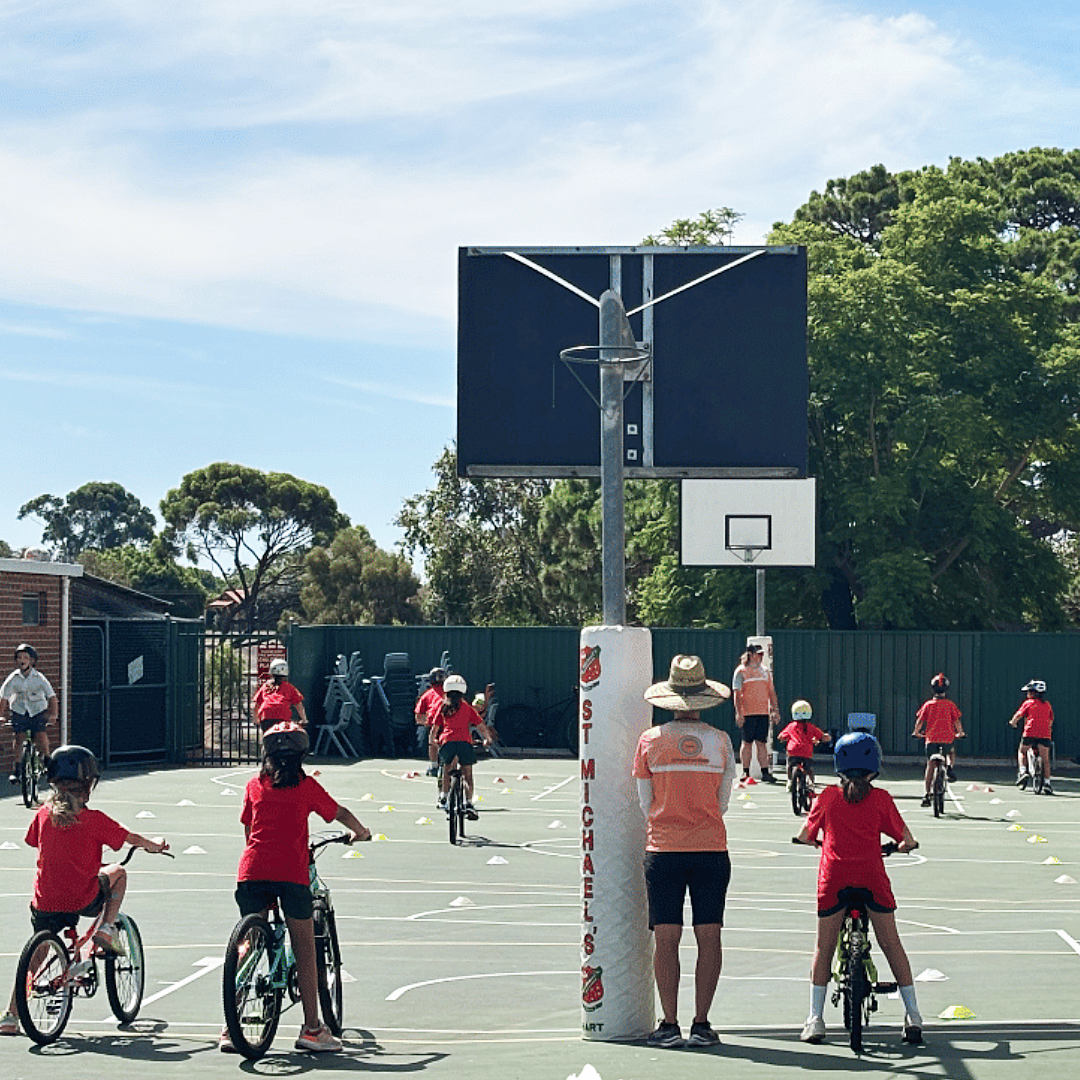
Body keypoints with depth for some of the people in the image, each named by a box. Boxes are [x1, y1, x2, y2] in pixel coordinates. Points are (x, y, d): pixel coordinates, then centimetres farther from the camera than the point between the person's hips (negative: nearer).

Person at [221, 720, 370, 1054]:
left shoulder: (254, 785, 14)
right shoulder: (306, 785, 7)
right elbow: (340, 813, 18)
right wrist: (360, 833, 37)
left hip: (252, 871, 3)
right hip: (291, 873, -3)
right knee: (304, 949, 6)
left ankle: (231, 1028, 9)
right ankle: (311, 1029, 7)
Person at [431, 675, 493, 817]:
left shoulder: (442, 708, 17)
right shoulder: (467, 707, 15)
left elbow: (435, 728, 20)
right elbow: (481, 726, 14)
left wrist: (433, 740, 39)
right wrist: (488, 739, 31)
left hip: (446, 740, 1)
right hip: (464, 741, -1)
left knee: (446, 769, 24)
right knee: (467, 774, 3)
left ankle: (443, 797, 21)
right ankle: (468, 803, -10)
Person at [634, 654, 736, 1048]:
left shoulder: (651, 740, -3)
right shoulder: (720, 741, -1)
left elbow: (646, 803, 4)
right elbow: (723, 802, 5)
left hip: (663, 849, 0)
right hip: (711, 849, 0)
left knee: (666, 938, 3)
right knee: (708, 937, 5)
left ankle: (669, 1024, 2)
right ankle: (701, 1024, 5)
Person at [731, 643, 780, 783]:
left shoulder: (765, 671, 16)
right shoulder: (741, 671, -1)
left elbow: (771, 692, 20)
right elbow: (737, 694, -6)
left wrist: (775, 709, 12)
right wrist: (738, 713, -14)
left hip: (763, 713, 4)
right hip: (748, 713, -4)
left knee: (762, 743, 3)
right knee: (747, 742, -1)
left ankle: (765, 772, 3)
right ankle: (746, 773, 5)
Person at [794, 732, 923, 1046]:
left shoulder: (827, 797, 9)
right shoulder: (880, 798, 6)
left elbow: (805, 835, 18)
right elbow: (905, 837, 10)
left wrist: (807, 840, 41)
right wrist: (907, 844, 33)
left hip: (833, 876, 0)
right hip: (871, 874, 0)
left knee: (824, 947, 9)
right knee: (891, 944, 9)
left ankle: (815, 1018, 6)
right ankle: (913, 1016, 11)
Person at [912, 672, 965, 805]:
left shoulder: (928, 705, 1)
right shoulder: (950, 705, 0)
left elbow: (920, 721, 0)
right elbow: (957, 721, -1)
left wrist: (917, 733, 19)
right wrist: (960, 733, 18)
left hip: (931, 738, 0)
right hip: (947, 738, 0)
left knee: (930, 766, 5)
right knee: (951, 754, 32)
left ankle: (927, 794, -1)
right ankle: (950, 766, 1)